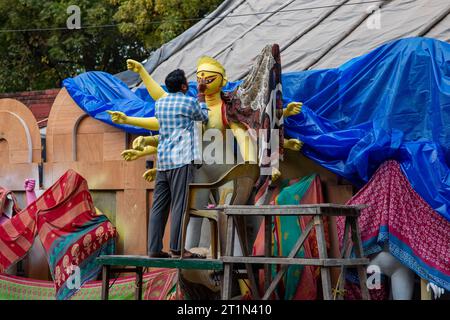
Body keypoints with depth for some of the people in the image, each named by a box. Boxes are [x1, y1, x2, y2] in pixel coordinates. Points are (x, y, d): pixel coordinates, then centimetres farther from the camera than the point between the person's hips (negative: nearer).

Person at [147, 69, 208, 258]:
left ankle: (154, 248, 3)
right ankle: (177, 248, -11)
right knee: (179, 204, -8)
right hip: (181, 159, -6)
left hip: (162, 160, 6)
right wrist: (201, 95, 28)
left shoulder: (159, 103, 13)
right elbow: (203, 117, 15)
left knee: (159, 205, 5)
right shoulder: (189, 102, -4)